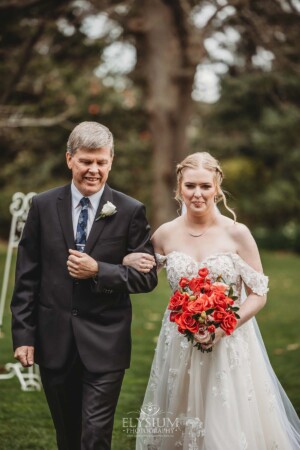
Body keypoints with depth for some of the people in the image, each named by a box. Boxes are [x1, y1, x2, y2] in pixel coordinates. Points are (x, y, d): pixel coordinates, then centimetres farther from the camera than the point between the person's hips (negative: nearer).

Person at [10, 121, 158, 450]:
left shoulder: (130, 211, -2)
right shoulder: (43, 206, 2)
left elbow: (147, 277, -2)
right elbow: (26, 277, 4)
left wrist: (98, 271, -16)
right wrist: (23, 335, -1)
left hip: (105, 343, -2)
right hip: (54, 341, 2)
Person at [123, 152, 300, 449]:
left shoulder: (237, 234, -7)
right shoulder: (166, 234, 0)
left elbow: (258, 294, -5)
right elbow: (142, 276, 15)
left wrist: (223, 328, -18)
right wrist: (130, 260, -8)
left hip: (230, 345, -2)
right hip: (179, 346, 2)